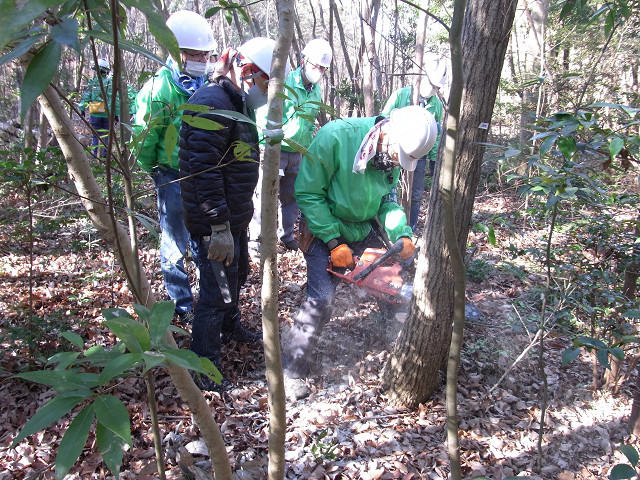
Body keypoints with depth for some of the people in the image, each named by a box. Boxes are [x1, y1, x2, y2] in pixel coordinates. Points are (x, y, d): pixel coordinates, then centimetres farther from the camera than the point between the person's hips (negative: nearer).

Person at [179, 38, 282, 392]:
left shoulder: (236, 103, 13)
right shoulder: (213, 104, -21)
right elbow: (204, 170, -27)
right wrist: (219, 227, -28)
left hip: (234, 217, 11)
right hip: (214, 222, -11)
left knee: (237, 273, 26)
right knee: (218, 290, -4)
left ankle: (229, 327, 50)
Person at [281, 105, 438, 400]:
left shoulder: (394, 157, -7)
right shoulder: (335, 136, -27)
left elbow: (385, 200, 5)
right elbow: (308, 193, -22)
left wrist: (402, 235, -14)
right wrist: (335, 243, -23)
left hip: (363, 229, 6)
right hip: (324, 229, -6)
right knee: (321, 298, -15)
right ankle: (292, 368, 1)